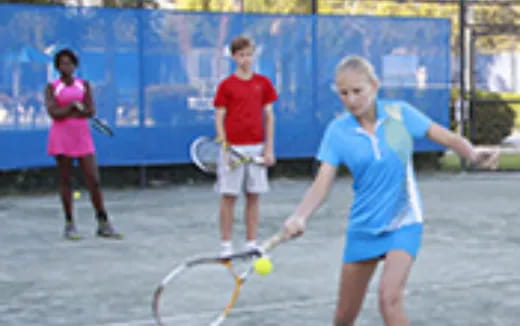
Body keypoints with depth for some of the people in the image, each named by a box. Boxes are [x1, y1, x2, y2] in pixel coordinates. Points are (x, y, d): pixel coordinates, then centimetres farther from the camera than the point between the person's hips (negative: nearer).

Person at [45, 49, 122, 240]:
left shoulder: (84, 85, 8)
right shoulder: (52, 88, 2)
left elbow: (91, 111, -3)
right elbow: (54, 113, -11)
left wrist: (67, 112, -12)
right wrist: (75, 106, -7)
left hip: (82, 137, 2)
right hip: (61, 138, -2)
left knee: (94, 181, -2)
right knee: (65, 181, 1)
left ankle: (103, 224, 2)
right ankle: (69, 225, 8)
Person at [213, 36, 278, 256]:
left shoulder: (263, 83, 7)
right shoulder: (226, 85, -1)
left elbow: (269, 116, 8)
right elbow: (219, 118, -1)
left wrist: (269, 149, 3)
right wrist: (224, 147, -11)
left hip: (257, 148, 3)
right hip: (233, 148, -2)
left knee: (253, 196, 6)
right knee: (228, 196, 0)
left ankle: (251, 243, 14)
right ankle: (226, 244, 8)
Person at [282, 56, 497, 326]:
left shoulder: (399, 113, -8)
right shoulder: (338, 131, -7)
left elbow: (447, 138, -5)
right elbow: (322, 183, -13)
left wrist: (473, 154, -27)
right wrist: (299, 217, -32)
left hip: (403, 222, -2)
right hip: (363, 227, 2)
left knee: (389, 296, -24)